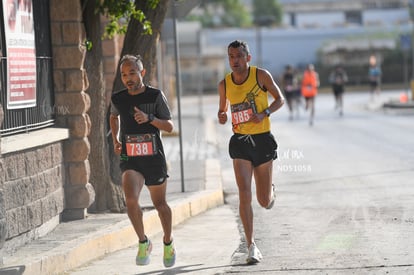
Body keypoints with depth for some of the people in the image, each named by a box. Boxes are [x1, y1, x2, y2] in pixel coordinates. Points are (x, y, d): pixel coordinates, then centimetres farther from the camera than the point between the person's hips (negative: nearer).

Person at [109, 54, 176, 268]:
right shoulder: (118, 99, 1)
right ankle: (143, 243, -6)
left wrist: (149, 118, -21)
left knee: (160, 204, 13)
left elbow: (169, 126, -5)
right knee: (131, 199, -23)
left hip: (154, 158, 0)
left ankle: (168, 242, 37)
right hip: (129, 159, 0)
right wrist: (115, 139, 12)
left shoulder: (155, 96, -6)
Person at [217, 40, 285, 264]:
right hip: (240, 142, 1)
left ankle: (270, 192, 47)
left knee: (264, 202, 7)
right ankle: (252, 246, -9)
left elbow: (280, 99, 3)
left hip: (263, 140, -1)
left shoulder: (261, 75, -6)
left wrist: (264, 114, -15)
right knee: (244, 195, -15)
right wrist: (221, 116, -8)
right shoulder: (224, 84, 1)